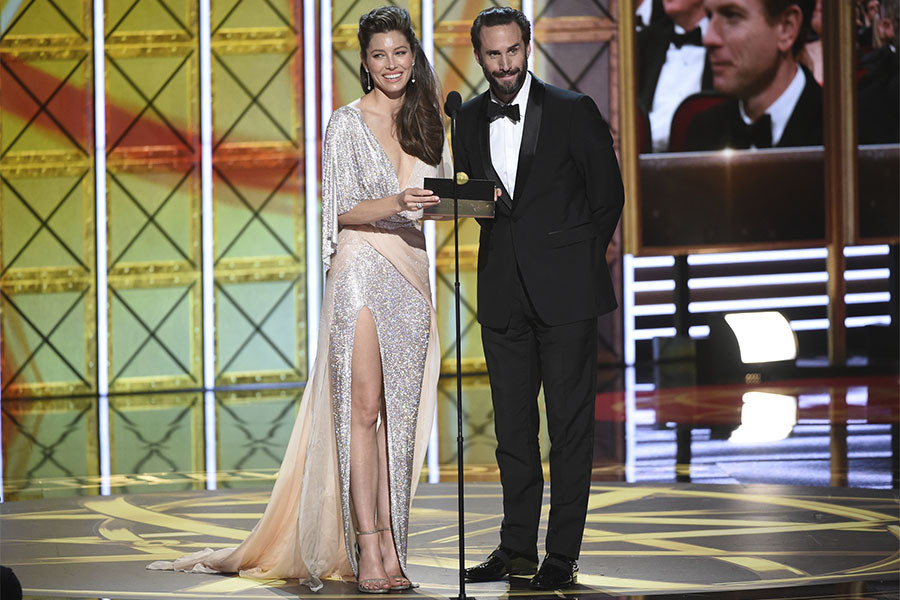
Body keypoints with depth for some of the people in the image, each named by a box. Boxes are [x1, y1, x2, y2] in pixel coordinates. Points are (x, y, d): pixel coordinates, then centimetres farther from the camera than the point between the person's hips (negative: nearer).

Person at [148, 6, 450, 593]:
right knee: (363, 408, -8)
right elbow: (342, 211, -7)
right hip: (362, 272, -5)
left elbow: (443, 198, 19)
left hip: (411, 277, 5)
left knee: (400, 413, 2)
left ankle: (388, 547, 3)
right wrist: (396, 204, -25)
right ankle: (369, 550, -9)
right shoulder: (348, 124, -1)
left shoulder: (427, 123, 15)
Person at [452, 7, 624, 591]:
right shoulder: (470, 119, 8)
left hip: (565, 289, -4)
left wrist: (579, 262, 3)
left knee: (570, 423, -1)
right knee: (512, 424, 8)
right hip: (503, 291, 4)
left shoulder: (573, 110, -4)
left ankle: (563, 554, 3)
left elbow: (608, 194, 1)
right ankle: (518, 547, 17)